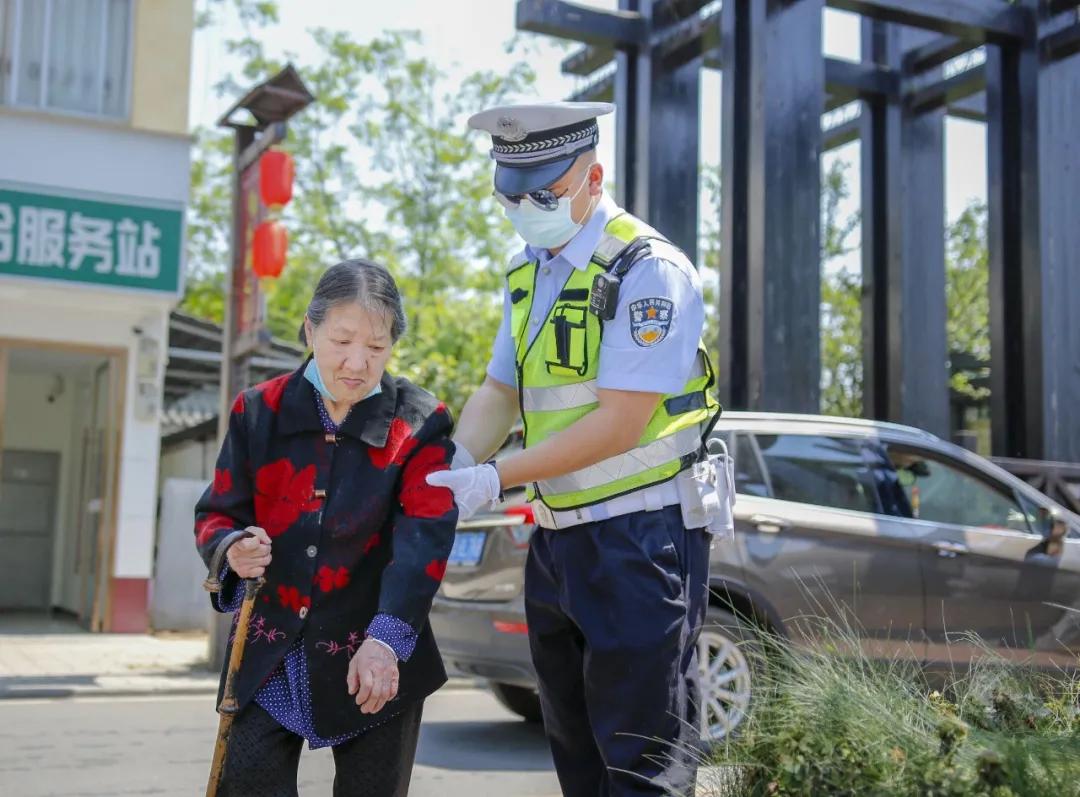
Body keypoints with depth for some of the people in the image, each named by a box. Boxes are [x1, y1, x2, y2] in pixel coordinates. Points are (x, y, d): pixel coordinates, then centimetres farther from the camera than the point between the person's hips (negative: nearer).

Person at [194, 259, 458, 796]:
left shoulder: (419, 424, -6)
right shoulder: (259, 411, 1)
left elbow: (424, 538, -17)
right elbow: (216, 513, 6)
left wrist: (386, 639, -30)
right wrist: (231, 548, -20)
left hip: (377, 658, -1)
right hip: (270, 651, 2)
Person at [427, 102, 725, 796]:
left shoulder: (648, 270, -15)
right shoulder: (528, 275, 11)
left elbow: (619, 423, -20)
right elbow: (498, 394, 11)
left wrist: (495, 479, -20)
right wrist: (450, 472, -8)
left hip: (641, 537, -8)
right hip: (556, 537, 8)